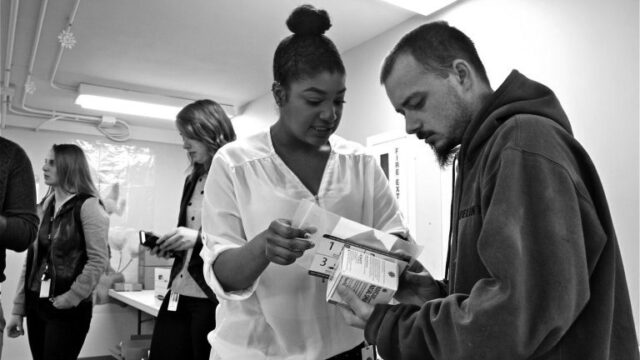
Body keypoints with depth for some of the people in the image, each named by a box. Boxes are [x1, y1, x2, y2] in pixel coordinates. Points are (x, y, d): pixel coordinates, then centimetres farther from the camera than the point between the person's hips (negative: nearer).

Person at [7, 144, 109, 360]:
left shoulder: (87, 206, -9)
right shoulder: (44, 207, 11)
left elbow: (99, 260, -15)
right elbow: (31, 260, 11)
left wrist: (71, 298, -15)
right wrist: (18, 308, 10)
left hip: (68, 310, -6)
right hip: (36, 305, 6)